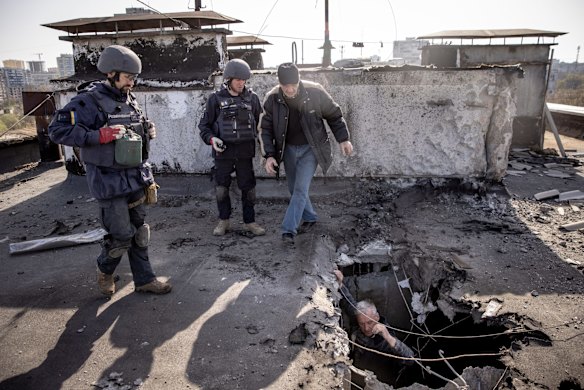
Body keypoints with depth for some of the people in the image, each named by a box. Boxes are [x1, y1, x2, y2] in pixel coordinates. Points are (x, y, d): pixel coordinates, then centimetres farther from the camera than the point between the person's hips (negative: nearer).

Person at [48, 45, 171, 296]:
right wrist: (100, 135, -26)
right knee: (121, 235, -1)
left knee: (139, 232, 13)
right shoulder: (89, 101, -13)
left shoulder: (130, 100, 9)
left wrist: (148, 130, 1)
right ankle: (105, 270, 30)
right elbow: (57, 131, -18)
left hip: (135, 178, 7)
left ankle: (144, 279, 26)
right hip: (109, 182, -7)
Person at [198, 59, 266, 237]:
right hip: (223, 150, -1)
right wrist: (211, 138, -14)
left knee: (248, 187, 6)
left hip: (245, 151, 1)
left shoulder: (252, 98, 3)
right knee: (221, 188, 8)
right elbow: (204, 124, 4)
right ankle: (223, 221, 26)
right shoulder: (216, 99, -1)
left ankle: (249, 222, 20)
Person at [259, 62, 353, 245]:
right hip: (288, 149, 3)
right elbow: (265, 129, -6)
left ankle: (289, 229, -2)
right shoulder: (272, 99, -13)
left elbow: (334, 115, -3)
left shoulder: (315, 92, -18)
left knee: (300, 189, -9)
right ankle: (310, 217, 35)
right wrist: (269, 155, -15)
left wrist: (343, 139, -6)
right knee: (294, 189, 13)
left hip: (310, 148, -3)